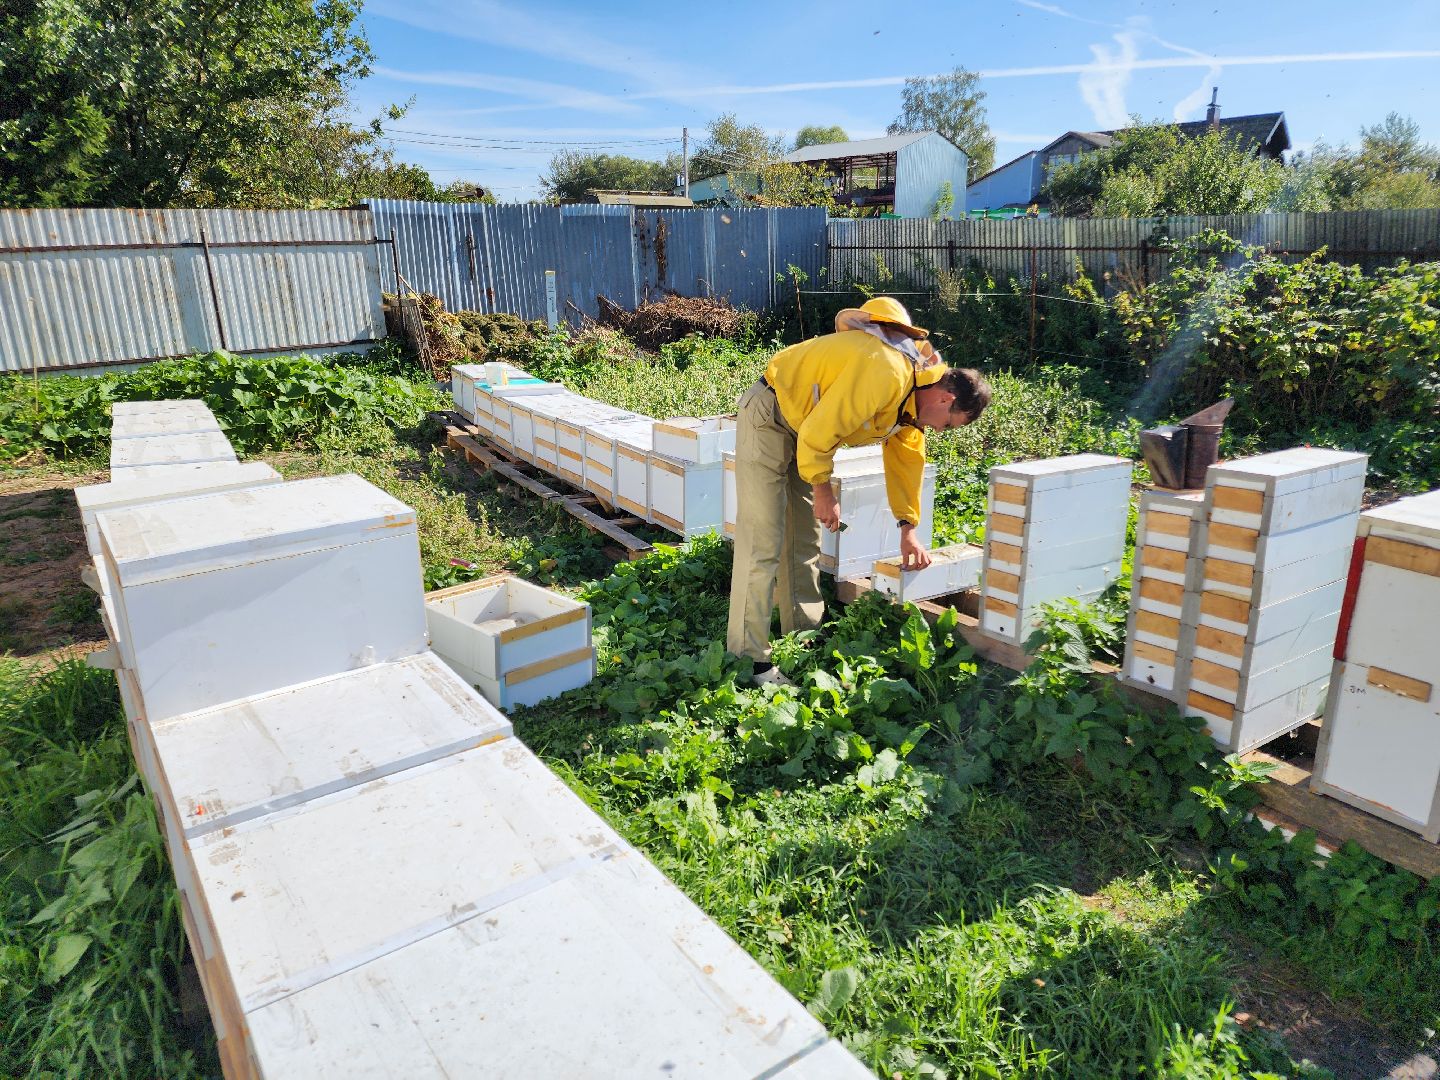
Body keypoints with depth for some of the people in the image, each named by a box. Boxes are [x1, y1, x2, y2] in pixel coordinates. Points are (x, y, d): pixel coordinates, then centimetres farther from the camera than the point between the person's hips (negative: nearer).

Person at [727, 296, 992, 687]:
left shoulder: (913, 394, 2)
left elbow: (906, 457, 12)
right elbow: (818, 433, -29)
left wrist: (908, 527, 14)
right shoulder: (886, 373, -30)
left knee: (805, 540, 11)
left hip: (804, 427, 10)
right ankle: (749, 661, -7)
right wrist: (823, 491, -14)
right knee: (762, 543, -11)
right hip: (769, 416, -10)